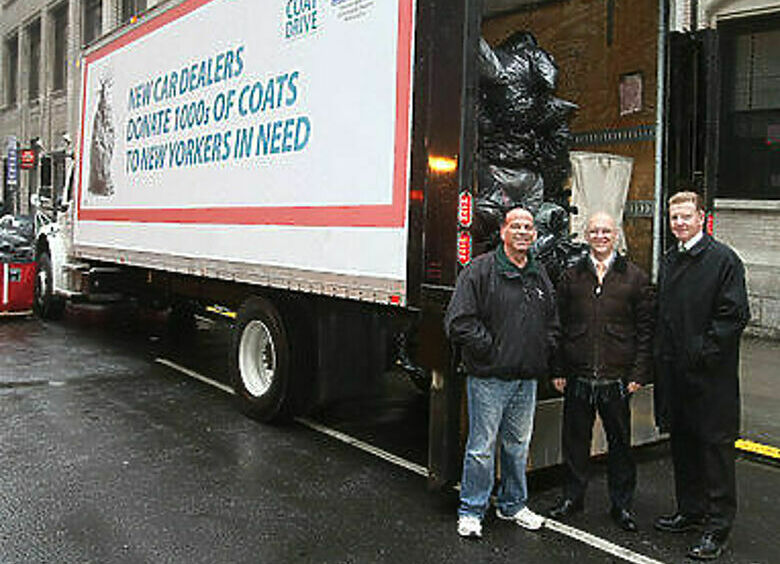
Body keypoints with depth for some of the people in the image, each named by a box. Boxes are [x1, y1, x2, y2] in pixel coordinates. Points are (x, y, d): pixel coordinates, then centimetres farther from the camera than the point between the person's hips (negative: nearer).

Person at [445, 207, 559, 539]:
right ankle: (471, 511, 14)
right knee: (482, 446, 0)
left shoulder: (540, 276, 13)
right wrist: (489, 350, -14)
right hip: (490, 377, -6)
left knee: (518, 443, 16)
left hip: (527, 378, 6)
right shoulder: (480, 270, -8)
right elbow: (459, 321, -14)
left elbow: (552, 322, 23)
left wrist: (543, 354, 8)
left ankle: (513, 504, 32)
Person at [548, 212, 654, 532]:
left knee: (620, 442, 9)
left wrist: (639, 373, -5)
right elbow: (558, 326, 8)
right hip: (577, 377, 1)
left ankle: (622, 504, 24)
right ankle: (572, 497, 27)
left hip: (617, 380, -1)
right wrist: (558, 370, 2)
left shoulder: (635, 278, 3)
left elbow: (646, 329, 2)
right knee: (575, 439, 11)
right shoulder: (571, 277, 7)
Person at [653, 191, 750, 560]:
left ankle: (718, 527, 11)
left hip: (711, 374, -7)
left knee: (715, 446, 1)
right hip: (674, 371, 7)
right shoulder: (669, 262, 13)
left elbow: (735, 315, -13)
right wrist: (662, 354, 10)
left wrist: (703, 351, -15)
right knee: (682, 443, 15)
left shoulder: (723, 259, -8)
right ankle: (691, 511, 30)